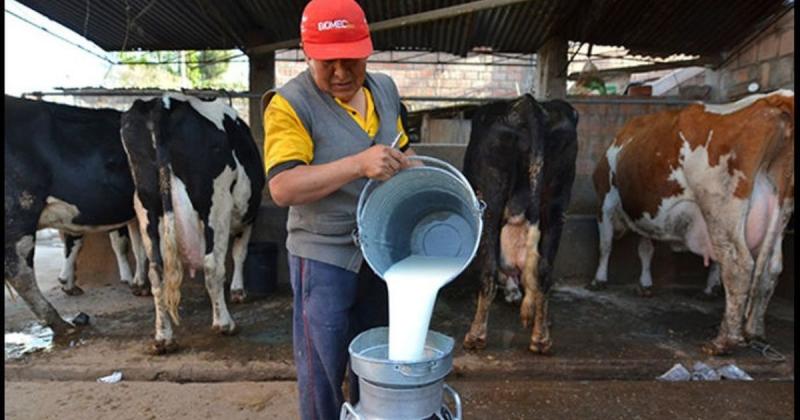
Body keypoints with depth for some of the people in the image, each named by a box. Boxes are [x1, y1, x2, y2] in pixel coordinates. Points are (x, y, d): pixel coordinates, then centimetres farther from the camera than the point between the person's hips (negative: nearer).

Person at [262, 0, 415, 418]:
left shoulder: (385, 89, 4)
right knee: (322, 367, 12)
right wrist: (358, 165, -34)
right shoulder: (290, 104, -16)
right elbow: (282, 187, -25)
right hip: (324, 257, -5)